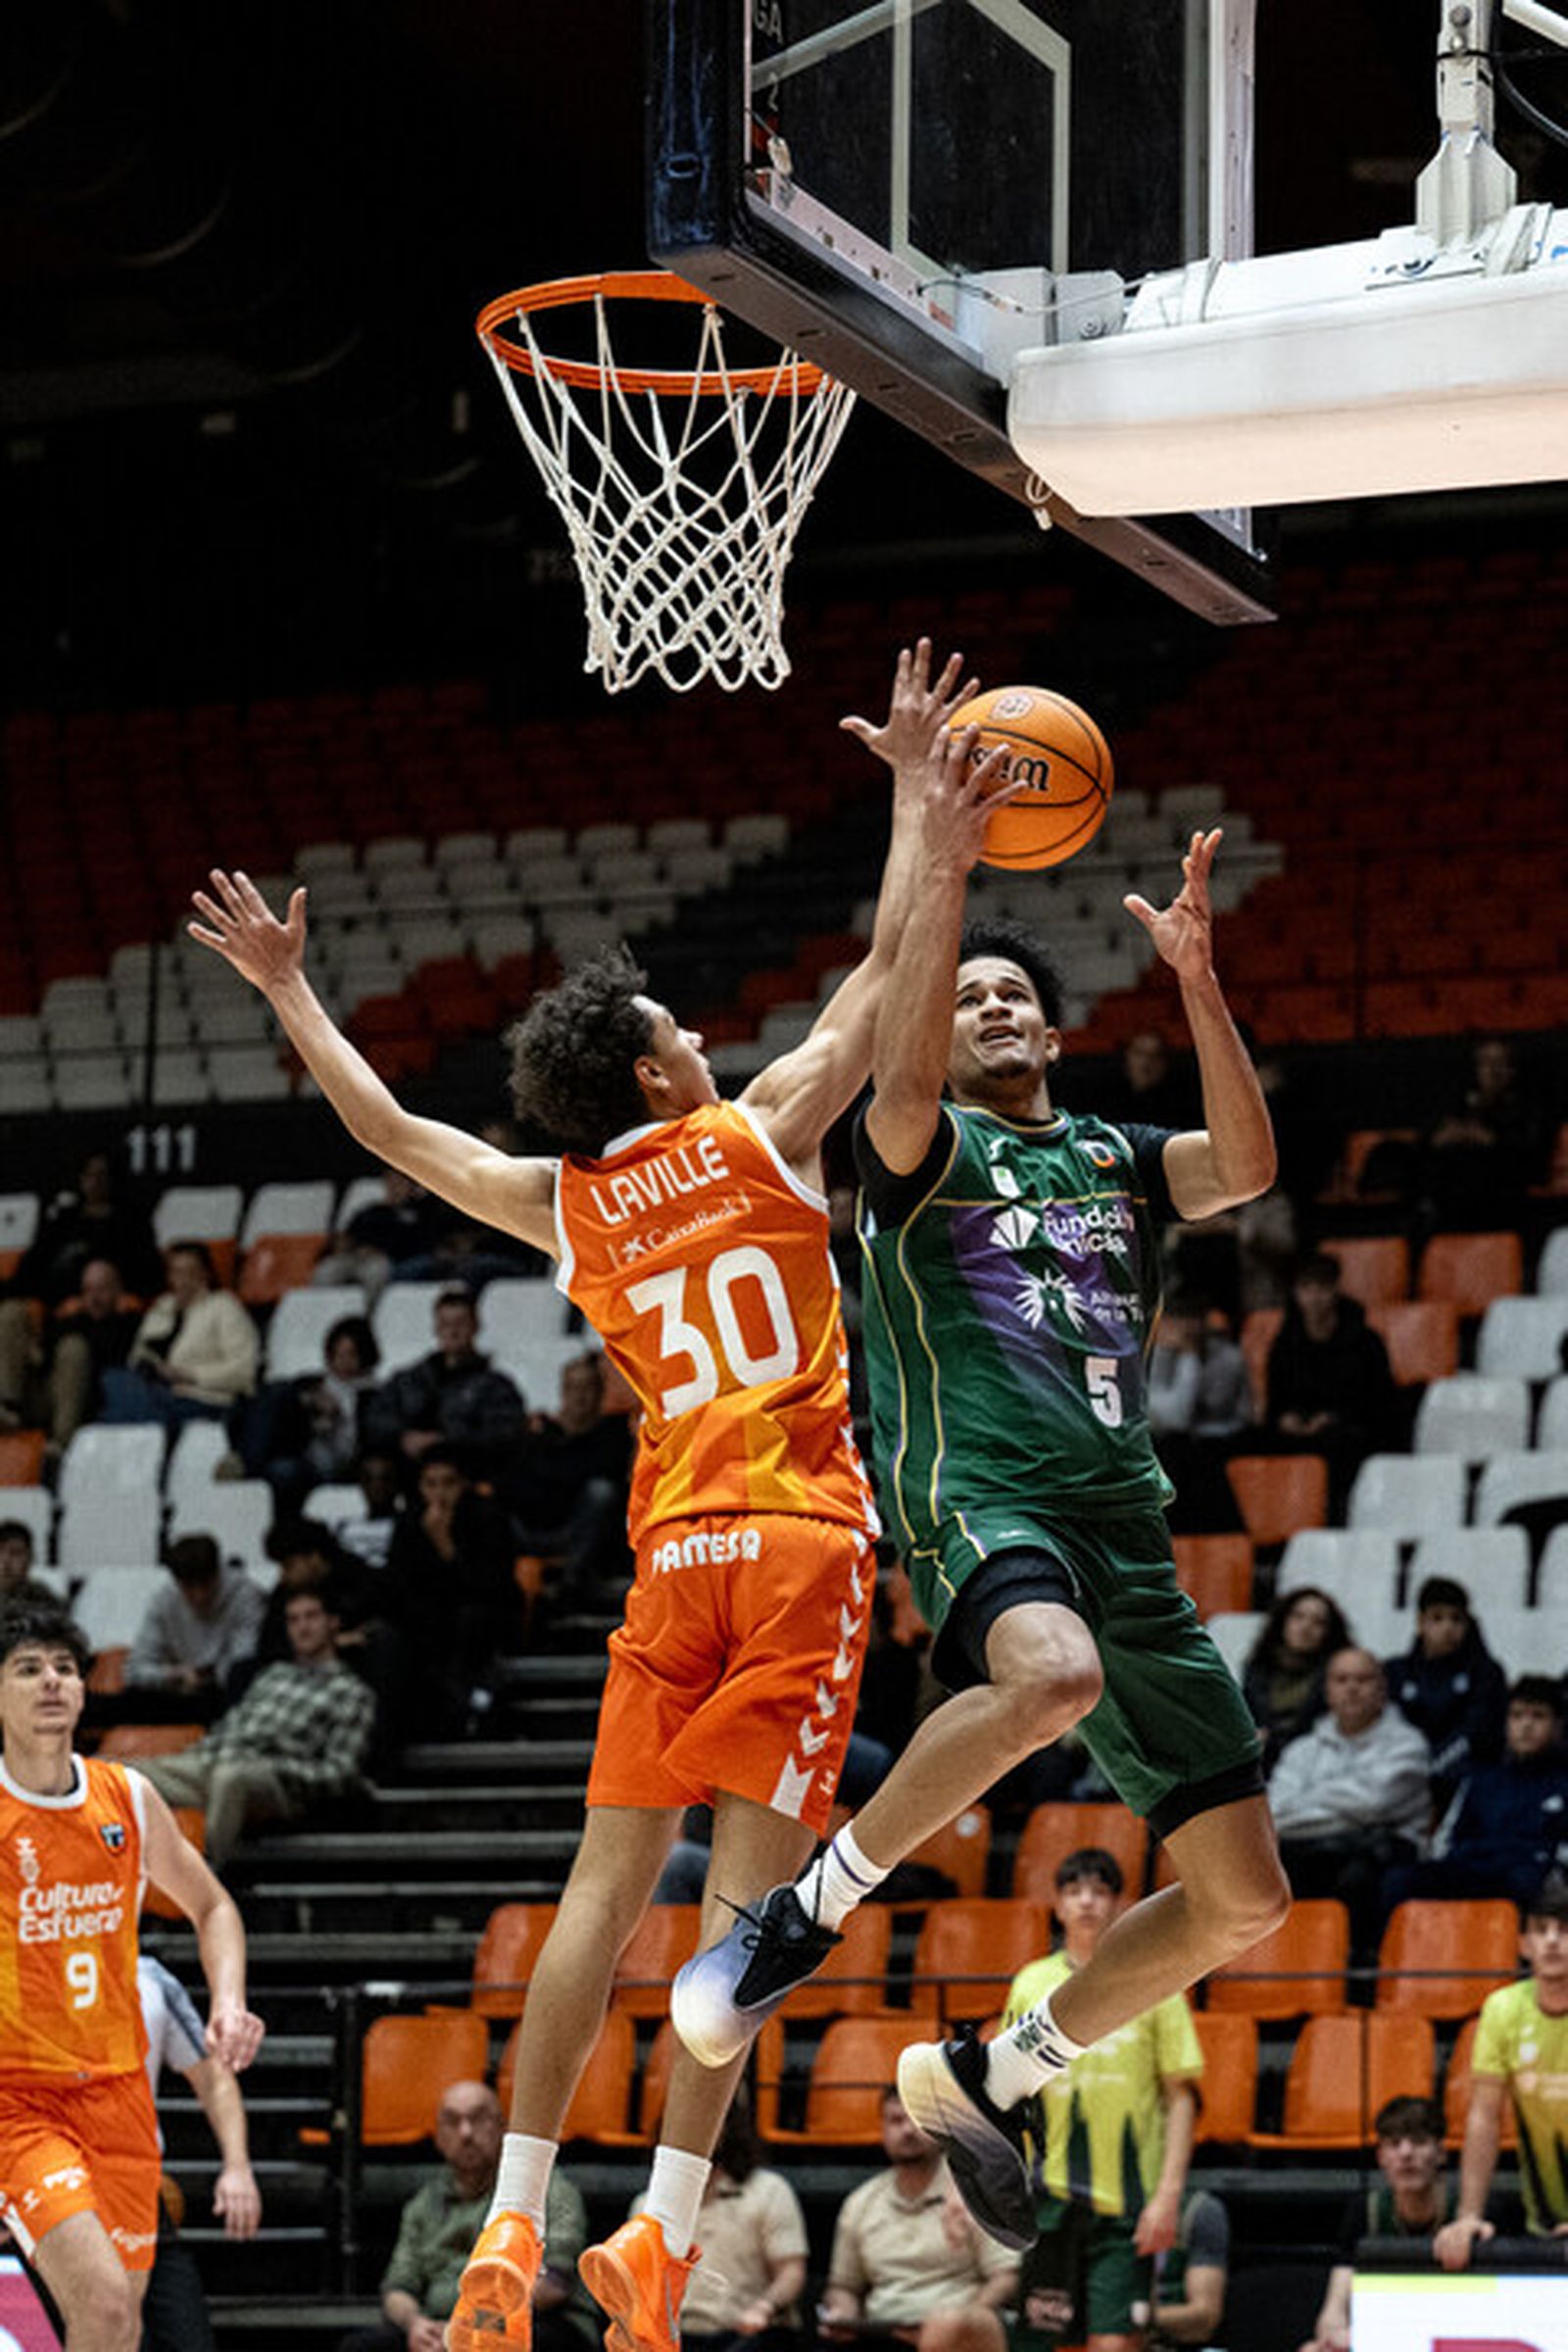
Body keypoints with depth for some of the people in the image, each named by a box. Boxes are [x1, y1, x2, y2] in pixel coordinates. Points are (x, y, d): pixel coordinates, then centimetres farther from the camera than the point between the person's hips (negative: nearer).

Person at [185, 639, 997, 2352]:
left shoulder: (560, 1204, 11)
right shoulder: (761, 1132, 3)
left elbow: (390, 1129, 22)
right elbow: (888, 970, 6)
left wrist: (286, 991, 33)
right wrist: (921, 803, 15)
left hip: (674, 1552, 4)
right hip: (800, 1534, -4)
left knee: (610, 1875, 4)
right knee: (750, 1880, -7)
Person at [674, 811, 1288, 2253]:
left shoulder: (1118, 1160, 24)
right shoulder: (927, 1147, 12)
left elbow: (1248, 1167, 3)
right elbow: (905, 1081, -13)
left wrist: (1196, 977, -7)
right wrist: (946, 874, -17)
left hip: (1128, 1533, 6)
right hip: (983, 1493, -6)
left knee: (1245, 1896, 1)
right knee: (1051, 1675, -42)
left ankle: (977, 2081, 16)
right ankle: (807, 1916, -25)